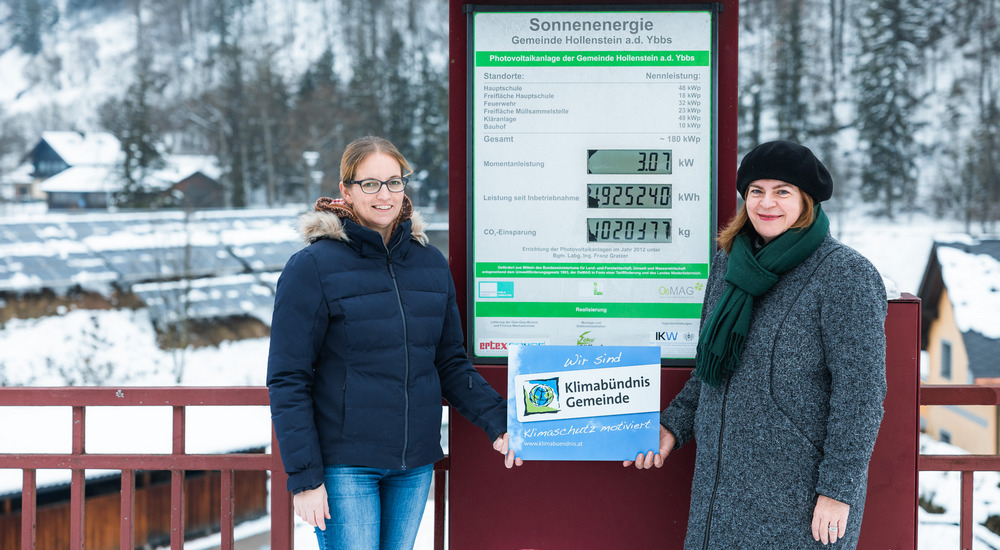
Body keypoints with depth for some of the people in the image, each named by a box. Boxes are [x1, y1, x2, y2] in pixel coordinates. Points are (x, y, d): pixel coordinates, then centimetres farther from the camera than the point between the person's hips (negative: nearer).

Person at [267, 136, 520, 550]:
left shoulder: (431, 264, 8)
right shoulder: (312, 268, -8)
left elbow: (450, 363, 14)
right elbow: (287, 381, -9)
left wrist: (497, 422, -1)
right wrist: (304, 477, -13)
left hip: (415, 464, 5)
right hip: (345, 467, -5)